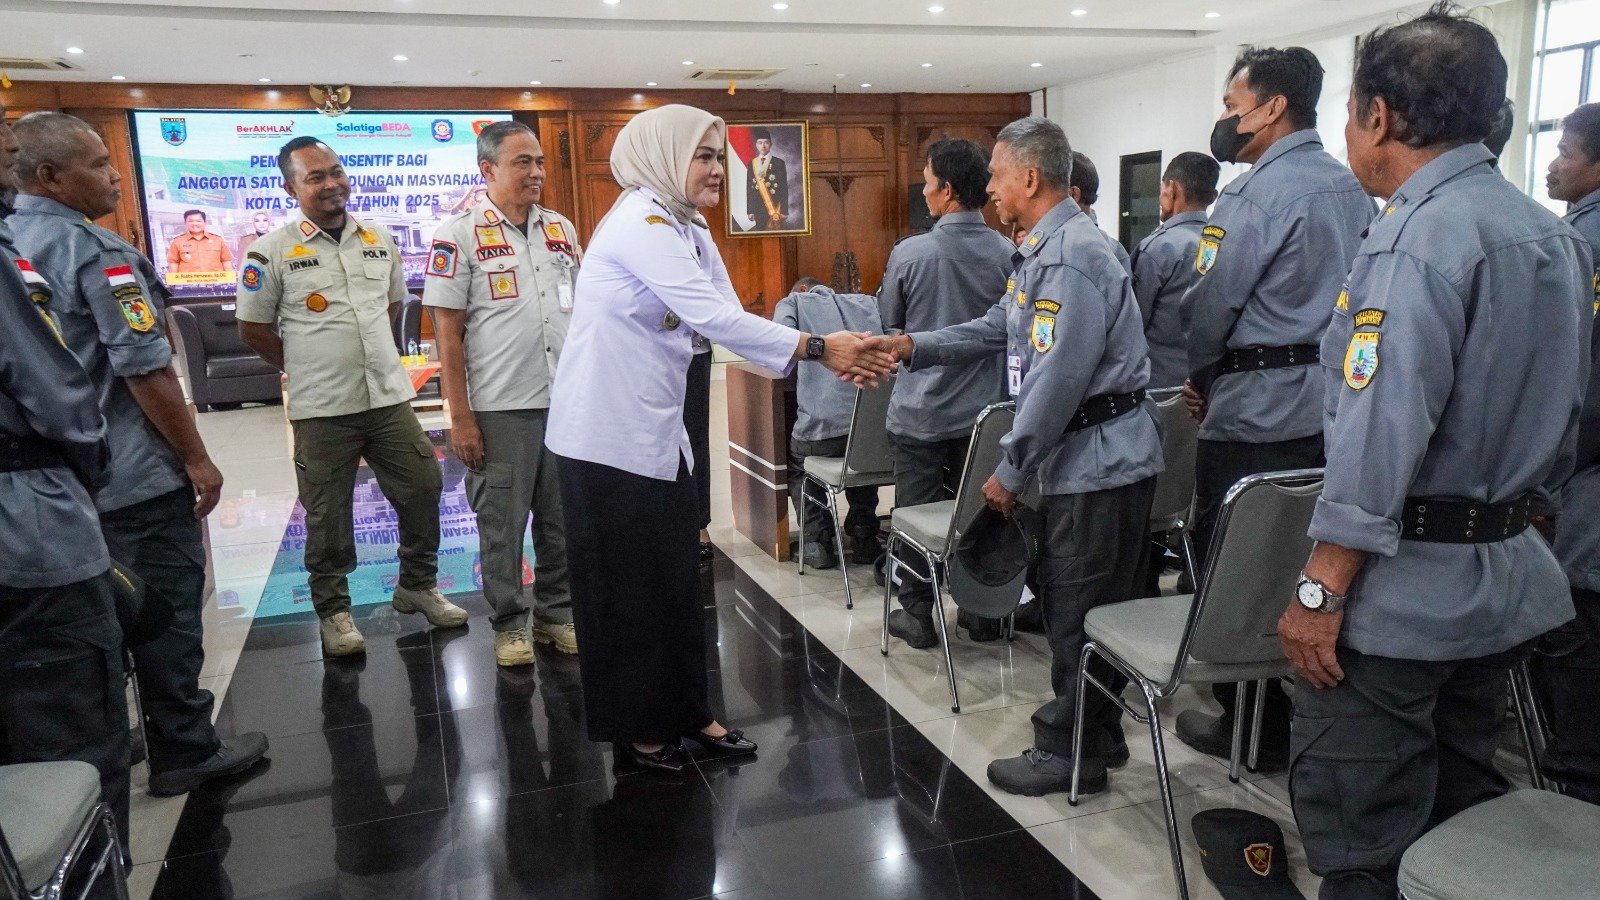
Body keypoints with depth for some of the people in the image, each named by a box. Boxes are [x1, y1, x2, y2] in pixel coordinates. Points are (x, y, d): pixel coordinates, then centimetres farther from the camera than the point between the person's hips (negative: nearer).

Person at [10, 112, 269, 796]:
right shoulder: (96, 253, -17)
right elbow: (144, 369, -20)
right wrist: (196, 457, -12)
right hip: (135, 476, -8)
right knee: (166, 610, 3)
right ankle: (185, 752, 13)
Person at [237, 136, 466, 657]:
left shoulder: (379, 241, 7)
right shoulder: (273, 252, -6)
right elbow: (252, 328, 0)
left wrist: (367, 352, 13)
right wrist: (305, 367, 4)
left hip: (389, 397, 4)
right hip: (322, 409, -4)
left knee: (423, 490, 8)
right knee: (328, 516, 6)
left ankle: (417, 586, 28)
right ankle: (333, 611, 22)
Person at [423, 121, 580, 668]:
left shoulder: (562, 229, 11)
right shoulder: (459, 236, -4)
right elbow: (447, 331, -6)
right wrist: (460, 418, -10)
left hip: (567, 400, 5)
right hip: (501, 408, -4)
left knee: (562, 518, 12)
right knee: (503, 522, 6)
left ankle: (557, 611, 28)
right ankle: (509, 622, 22)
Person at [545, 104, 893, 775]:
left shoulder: (687, 228, 11)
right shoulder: (641, 221, -17)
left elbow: (724, 321, 1)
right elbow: (714, 317, -27)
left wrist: (824, 358, -11)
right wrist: (816, 347, -24)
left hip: (658, 431, 9)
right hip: (607, 435, -9)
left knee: (675, 579, 15)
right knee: (626, 587, 5)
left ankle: (685, 712, 30)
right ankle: (634, 728, 23)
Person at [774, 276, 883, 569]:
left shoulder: (794, 301, 14)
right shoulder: (867, 302, 24)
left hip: (821, 426, -3)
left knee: (798, 467, 29)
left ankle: (817, 542, 17)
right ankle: (864, 534, 29)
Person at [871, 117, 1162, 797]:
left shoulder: (1071, 257, -21)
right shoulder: (1044, 250, 14)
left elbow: (1057, 379, -25)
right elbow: (996, 330, 19)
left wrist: (1011, 470, -17)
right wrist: (913, 347, 9)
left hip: (1097, 459, -10)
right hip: (1085, 457, 10)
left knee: (1076, 613, 3)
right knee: (1090, 609, 19)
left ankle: (1070, 751, 19)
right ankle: (1095, 731, 34)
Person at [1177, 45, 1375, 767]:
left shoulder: (1257, 194, -13)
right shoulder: (1353, 190, 12)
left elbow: (1209, 306, -13)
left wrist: (1200, 381, 6)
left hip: (1255, 414, -8)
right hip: (1333, 409, 8)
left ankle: (1253, 729, 16)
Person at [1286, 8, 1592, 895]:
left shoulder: (1417, 237, -18)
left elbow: (1381, 435, -23)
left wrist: (1319, 590, -19)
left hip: (1403, 588, -9)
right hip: (1507, 577, 9)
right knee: (1459, 816, 22)